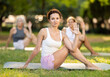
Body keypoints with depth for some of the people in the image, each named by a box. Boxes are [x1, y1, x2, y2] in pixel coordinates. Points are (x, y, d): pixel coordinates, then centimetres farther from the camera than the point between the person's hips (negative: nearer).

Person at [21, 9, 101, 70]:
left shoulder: (62, 34, 5)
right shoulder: (43, 31, -9)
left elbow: (73, 49, -8)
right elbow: (37, 49, -4)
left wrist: (77, 35, -10)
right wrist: (26, 64, -3)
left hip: (54, 63, 6)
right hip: (47, 62, -5)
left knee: (72, 47, -7)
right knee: (68, 48, -12)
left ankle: (88, 64, -1)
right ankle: (88, 64, -2)